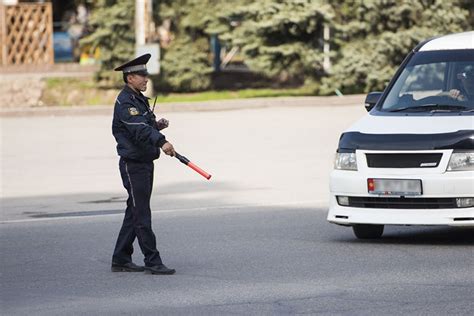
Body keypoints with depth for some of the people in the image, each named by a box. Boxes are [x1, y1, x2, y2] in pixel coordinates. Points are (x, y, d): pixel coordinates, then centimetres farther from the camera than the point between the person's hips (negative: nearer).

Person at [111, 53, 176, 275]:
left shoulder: (139, 99, 16)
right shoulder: (125, 102, -16)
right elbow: (138, 129, -32)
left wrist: (157, 125, 3)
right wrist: (161, 142, -46)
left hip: (145, 163, 10)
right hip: (133, 164, -10)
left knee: (134, 214, 12)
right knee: (142, 216, -7)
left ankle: (121, 260, 17)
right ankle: (153, 262, -7)